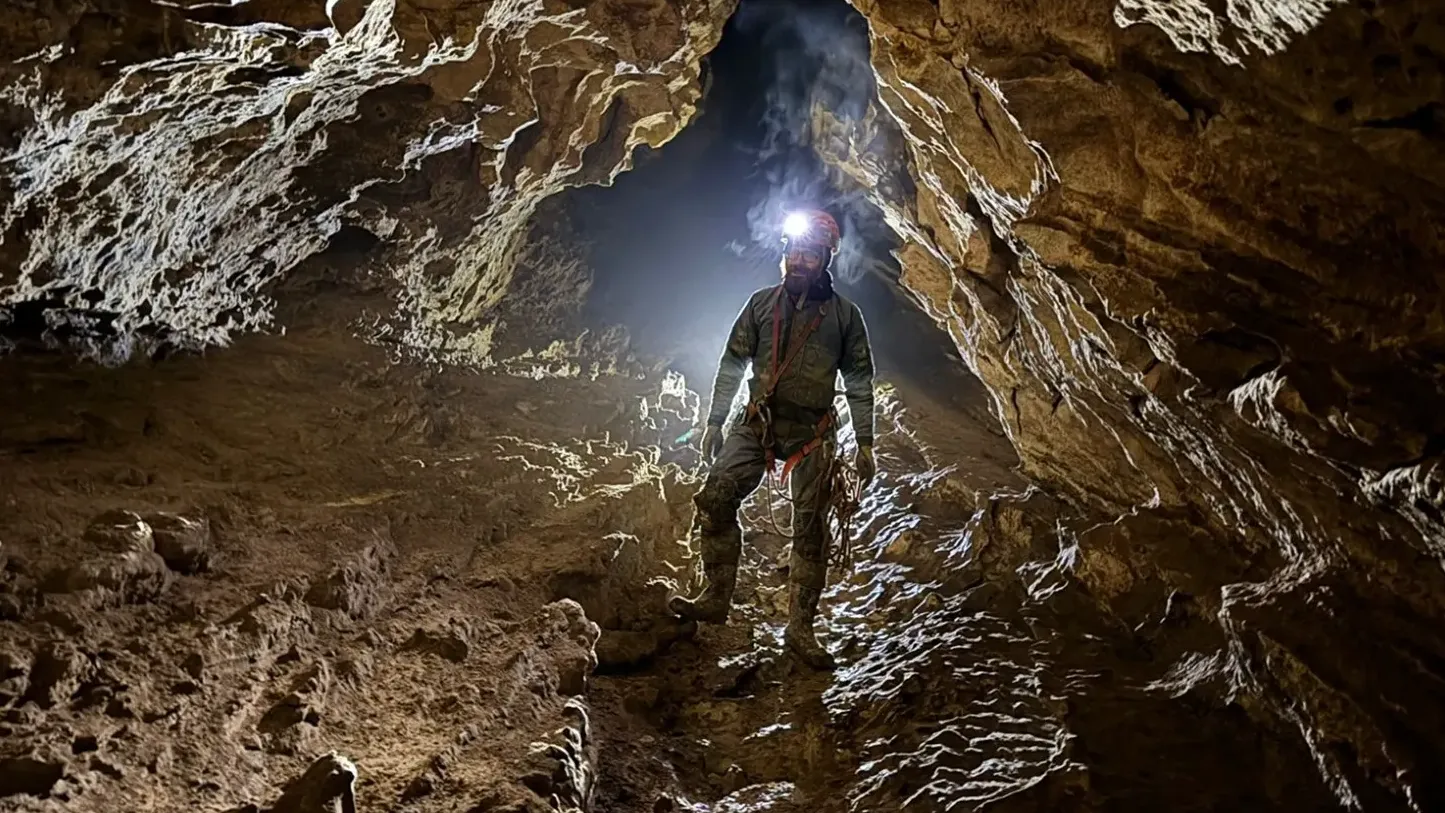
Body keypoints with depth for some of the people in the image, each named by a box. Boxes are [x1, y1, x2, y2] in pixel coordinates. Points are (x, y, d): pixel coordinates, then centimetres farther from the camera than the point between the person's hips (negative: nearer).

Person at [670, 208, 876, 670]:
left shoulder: (844, 315, 4)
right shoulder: (761, 303, 10)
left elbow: (860, 383, 6)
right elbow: (732, 365, 11)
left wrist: (865, 445, 1)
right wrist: (714, 423, 7)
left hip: (811, 432, -2)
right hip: (757, 423, 2)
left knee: (810, 527, -3)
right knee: (715, 499, -14)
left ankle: (800, 627, 4)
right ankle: (716, 598, -4)